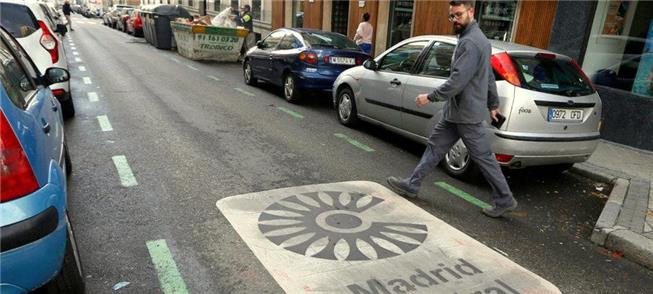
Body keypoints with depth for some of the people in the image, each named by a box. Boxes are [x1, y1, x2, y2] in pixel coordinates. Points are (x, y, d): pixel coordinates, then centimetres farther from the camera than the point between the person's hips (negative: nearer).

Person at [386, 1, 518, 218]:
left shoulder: (470, 42, -20)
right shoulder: (477, 39, 15)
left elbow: (457, 81, -26)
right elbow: (489, 76, 21)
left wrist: (430, 97, -16)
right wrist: (493, 104, 26)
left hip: (466, 113, -10)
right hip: (455, 112, 10)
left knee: (483, 157, 1)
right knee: (435, 146, 13)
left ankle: (504, 200, 15)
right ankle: (412, 185, 22)